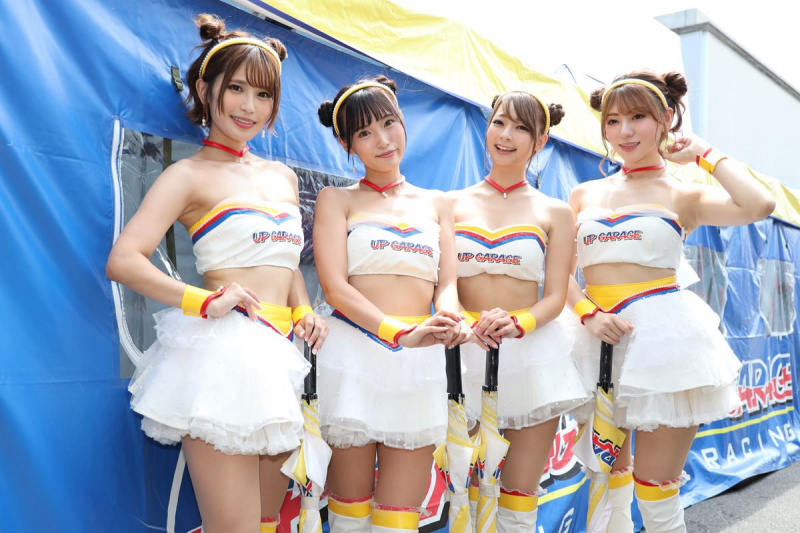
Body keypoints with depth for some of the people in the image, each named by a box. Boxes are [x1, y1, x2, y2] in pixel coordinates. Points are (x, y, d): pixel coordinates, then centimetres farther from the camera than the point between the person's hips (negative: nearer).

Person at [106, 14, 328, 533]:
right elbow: (123, 261, -11)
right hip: (223, 353, -7)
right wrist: (205, 302, -14)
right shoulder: (190, 175, -1)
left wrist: (305, 311, 9)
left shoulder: (283, 176, 18)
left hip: (279, 355, 7)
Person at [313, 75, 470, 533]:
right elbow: (335, 287, -5)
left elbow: (447, 283, 10)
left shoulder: (436, 203, 17)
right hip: (354, 356, -2)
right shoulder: (337, 200, 7)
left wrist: (450, 320, -15)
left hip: (422, 364, 3)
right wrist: (403, 333, -20)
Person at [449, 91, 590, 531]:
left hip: (532, 354, 0)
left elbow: (555, 296, 2)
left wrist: (517, 324, -19)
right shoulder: (454, 204, 8)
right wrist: (471, 322, -18)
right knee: (468, 494, 6)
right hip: (467, 353, 1)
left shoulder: (555, 212, 8)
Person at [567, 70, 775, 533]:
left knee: (656, 495, 2)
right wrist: (589, 314, -10)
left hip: (664, 337, -3)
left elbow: (759, 205, -16)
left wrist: (704, 153, -3)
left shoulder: (684, 196, 3)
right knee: (609, 481, 14)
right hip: (600, 340, 3)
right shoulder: (585, 195, 11)